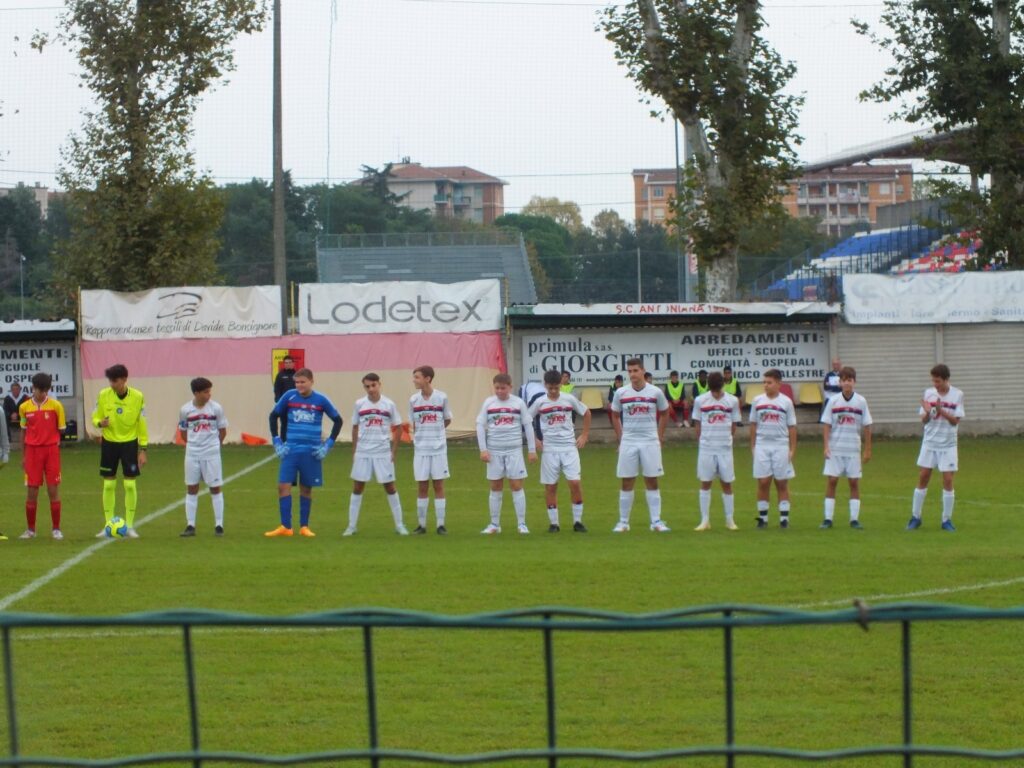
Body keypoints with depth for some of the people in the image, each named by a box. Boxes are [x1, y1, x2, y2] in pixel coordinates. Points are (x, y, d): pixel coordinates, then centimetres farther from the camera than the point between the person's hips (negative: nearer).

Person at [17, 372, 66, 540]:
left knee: (53, 490, -1)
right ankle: (31, 529, 12)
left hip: (51, 449, -1)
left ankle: (56, 529, 7)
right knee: (32, 491, 2)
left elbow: (60, 430, 6)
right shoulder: (24, 407, 3)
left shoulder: (56, 405, -2)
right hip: (32, 450, 1)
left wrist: (55, 443, -6)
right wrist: (24, 455, 11)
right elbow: (24, 431, 11)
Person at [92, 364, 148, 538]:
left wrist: (142, 450, -3)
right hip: (109, 443, 1)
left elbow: (142, 424, -3)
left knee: (130, 485, -3)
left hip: (129, 443, -1)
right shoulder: (103, 395, -7)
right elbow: (96, 417, 2)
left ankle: (130, 526, 7)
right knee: (109, 485, 3)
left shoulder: (137, 397, -10)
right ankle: (108, 526, 11)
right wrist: (100, 423, -23)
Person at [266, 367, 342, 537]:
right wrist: (276, 441, 2)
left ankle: (304, 527, 15)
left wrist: (328, 444, -2)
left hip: (312, 453, -1)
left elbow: (338, 420, 5)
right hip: (290, 451, 1)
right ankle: (285, 527, -4)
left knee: (306, 489, 6)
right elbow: (273, 416, 9)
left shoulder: (320, 400, -4)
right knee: (283, 486, -8)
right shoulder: (289, 396, -2)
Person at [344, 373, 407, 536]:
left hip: (383, 453, -1)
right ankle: (352, 526, 8)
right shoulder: (359, 404, 0)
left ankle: (399, 525, 11)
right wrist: (354, 451, 6)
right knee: (357, 487, 2)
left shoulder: (389, 404, -3)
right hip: (362, 453, 1)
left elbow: (398, 428, 4)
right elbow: (355, 428, 9)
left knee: (390, 487, 3)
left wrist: (393, 451, 0)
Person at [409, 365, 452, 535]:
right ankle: (421, 524, 11)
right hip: (420, 449, 1)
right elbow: (413, 425, 10)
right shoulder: (413, 400, 0)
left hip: (439, 448, -1)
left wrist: (435, 432, 4)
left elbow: (447, 420, 9)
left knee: (438, 485, 2)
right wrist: (419, 437, 2)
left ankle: (440, 524, 5)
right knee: (422, 486, 4)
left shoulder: (442, 397, -4)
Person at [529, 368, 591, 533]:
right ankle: (553, 523, 10)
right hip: (549, 449, 0)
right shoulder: (540, 403, -1)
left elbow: (586, 413, 13)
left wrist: (584, 435, 9)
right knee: (550, 486, 1)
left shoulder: (569, 399, 0)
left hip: (569, 447, 0)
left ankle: (578, 521, 1)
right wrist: (535, 440, 2)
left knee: (575, 482, -9)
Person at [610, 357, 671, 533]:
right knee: (626, 483, 3)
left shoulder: (656, 392, -3)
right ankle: (623, 522, 9)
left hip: (650, 442, -1)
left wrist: (659, 437, 5)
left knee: (652, 482, 1)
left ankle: (656, 521, 5)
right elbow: (615, 416, 13)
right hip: (628, 443, 1)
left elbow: (664, 414, 11)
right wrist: (620, 438, 6)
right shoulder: (621, 393, 0)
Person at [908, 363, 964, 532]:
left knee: (948, 480, -3)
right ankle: (915, 517, 12)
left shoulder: (957, 395, -6)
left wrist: (941, 410, -22)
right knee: (923, 478, 2)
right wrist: (927, 412, -22)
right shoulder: (929, 393, 0)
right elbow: (924, 420, 0)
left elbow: (955, 421, -8)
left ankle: (947, 520, 6)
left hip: (948, 444, -2)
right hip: (929, 442, 2)